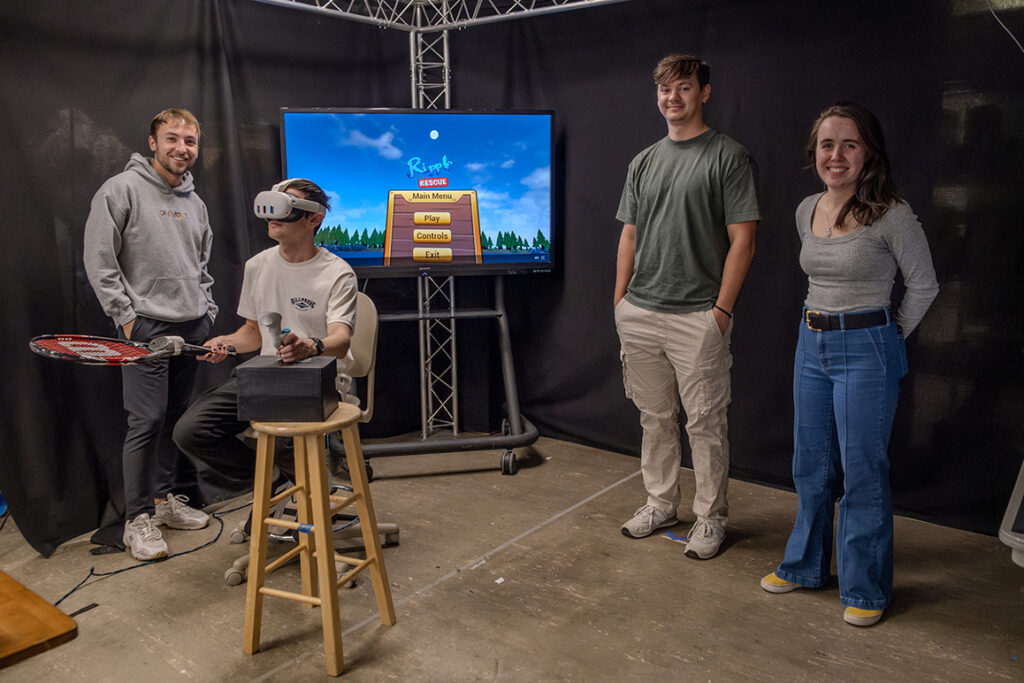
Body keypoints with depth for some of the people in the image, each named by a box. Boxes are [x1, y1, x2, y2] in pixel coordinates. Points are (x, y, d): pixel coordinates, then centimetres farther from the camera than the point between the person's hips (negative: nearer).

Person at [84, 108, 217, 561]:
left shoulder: (194, 202, 15)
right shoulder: (122, 189, -6)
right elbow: (99, 261, -9)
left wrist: (207, 311, 12)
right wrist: (126, 317, -12)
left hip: (193, 328, 7)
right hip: (146, 327, -7)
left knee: (176, 418, 12)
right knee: (147, 421, -7)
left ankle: (163, 499, 26)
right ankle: (137, 519, 5)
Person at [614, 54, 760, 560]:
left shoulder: (728, 157, -3)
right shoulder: (643, 162, 14)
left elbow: (742, 239, -7)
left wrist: (722, 309, -13)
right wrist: (620, 301, 9)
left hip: (698, 317, -5)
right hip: (639, 315, 5)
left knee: (705, 422, 3)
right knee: (654, 417, 14)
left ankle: (710, 517, 18)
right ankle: (660, 503, 30)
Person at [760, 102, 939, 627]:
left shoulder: (891, 216, -13)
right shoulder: (806, 211, 5)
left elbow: (924, 285, -2)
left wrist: (889, 336, 0)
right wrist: (822, 325, 15)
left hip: (866, 351, -6)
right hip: (811, 346, 6)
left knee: (861, 472, 2)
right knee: (810, 466, 16)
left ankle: (866, 589, 20)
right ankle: (806, 565, 34)